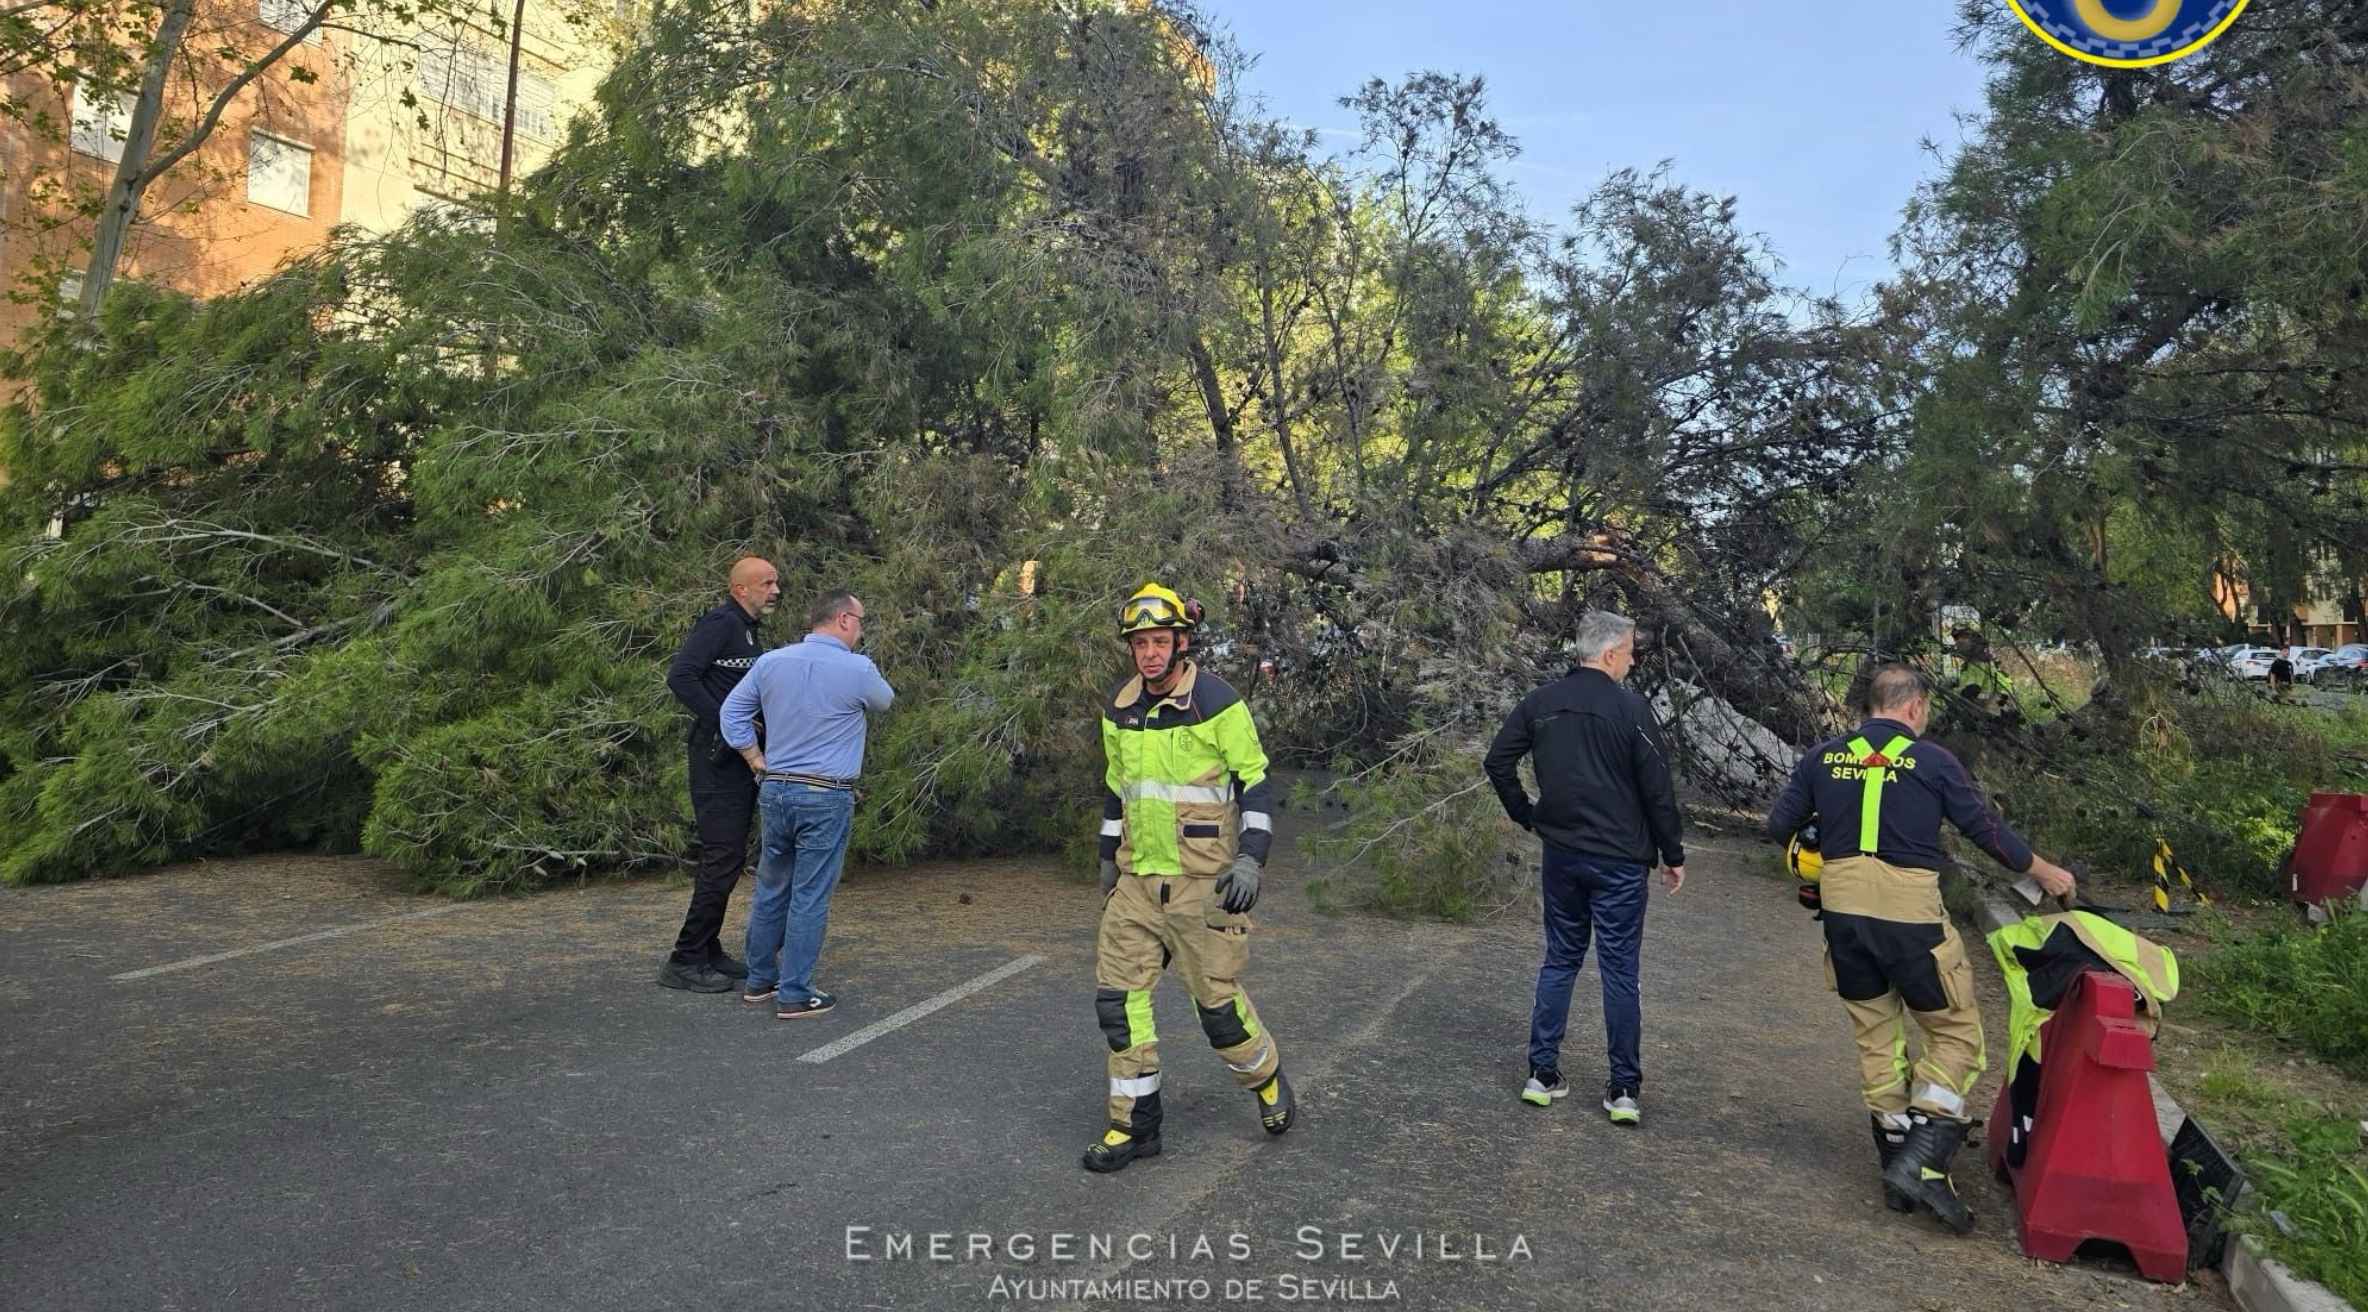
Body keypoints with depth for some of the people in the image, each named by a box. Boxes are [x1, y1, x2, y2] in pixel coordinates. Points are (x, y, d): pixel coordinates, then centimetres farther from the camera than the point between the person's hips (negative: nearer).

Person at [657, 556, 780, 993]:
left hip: (741, 759, 10)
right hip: (718, 759, -10)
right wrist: (723, 723, -22)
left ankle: (709, 952, 22)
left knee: (729, 858, 13)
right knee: (723, 857, -9)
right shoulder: (719, 623, -12)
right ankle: (684, 960, -1)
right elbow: (679, 676, -23)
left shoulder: (747, 630, 18)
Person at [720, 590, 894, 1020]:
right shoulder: (858, 670, -11)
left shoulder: (770, 662, 4)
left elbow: (732, 710, 11)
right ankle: (794, 994, 6)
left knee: (771, 890, 17)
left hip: (775, 791, 6)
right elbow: (885, 701, 9)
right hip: (825, 798, -6)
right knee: (810, 899, 1)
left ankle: (759, 981, 27)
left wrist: (756, 759, 15)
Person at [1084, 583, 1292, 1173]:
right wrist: (1108, 860, 21)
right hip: (1135, 881, 6)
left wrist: (1250, 859, -16)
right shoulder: (1118, 709, 7)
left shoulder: (1218, 703, -11)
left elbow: (1254, 786, -7)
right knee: (1118, 997, 2)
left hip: (1202, 881, -5)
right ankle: (1134, 1125, 15)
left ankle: (1268, 1081, 31)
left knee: (1217, 1000, 2)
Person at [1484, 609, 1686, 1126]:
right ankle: (1625, 1089, 12)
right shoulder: (1631, 709, -12)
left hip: (1559, 855, 4)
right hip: (1619, 860, -4)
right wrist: (1674, 855, 1)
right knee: (1619, 971, 5)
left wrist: (1526, 816, 13)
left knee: (1559, 960, 14)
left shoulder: (1540, 703, 1)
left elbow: (1497, 761, 3)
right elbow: (1658, 790, -10)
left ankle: (1543, 1074, 17)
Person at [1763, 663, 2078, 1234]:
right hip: (1909, 915, -4)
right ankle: (1921, 1158, -2)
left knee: (1876, 1035, 16)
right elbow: (1987, 830, 4)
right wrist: (2045, 872, 21)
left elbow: (1779, 827, 6)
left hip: (1842, 912, 4)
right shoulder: (1933, 762, -4)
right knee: (1956, 1032, 11)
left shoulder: (1823, 757, 4)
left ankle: (1896, 1165, 22)